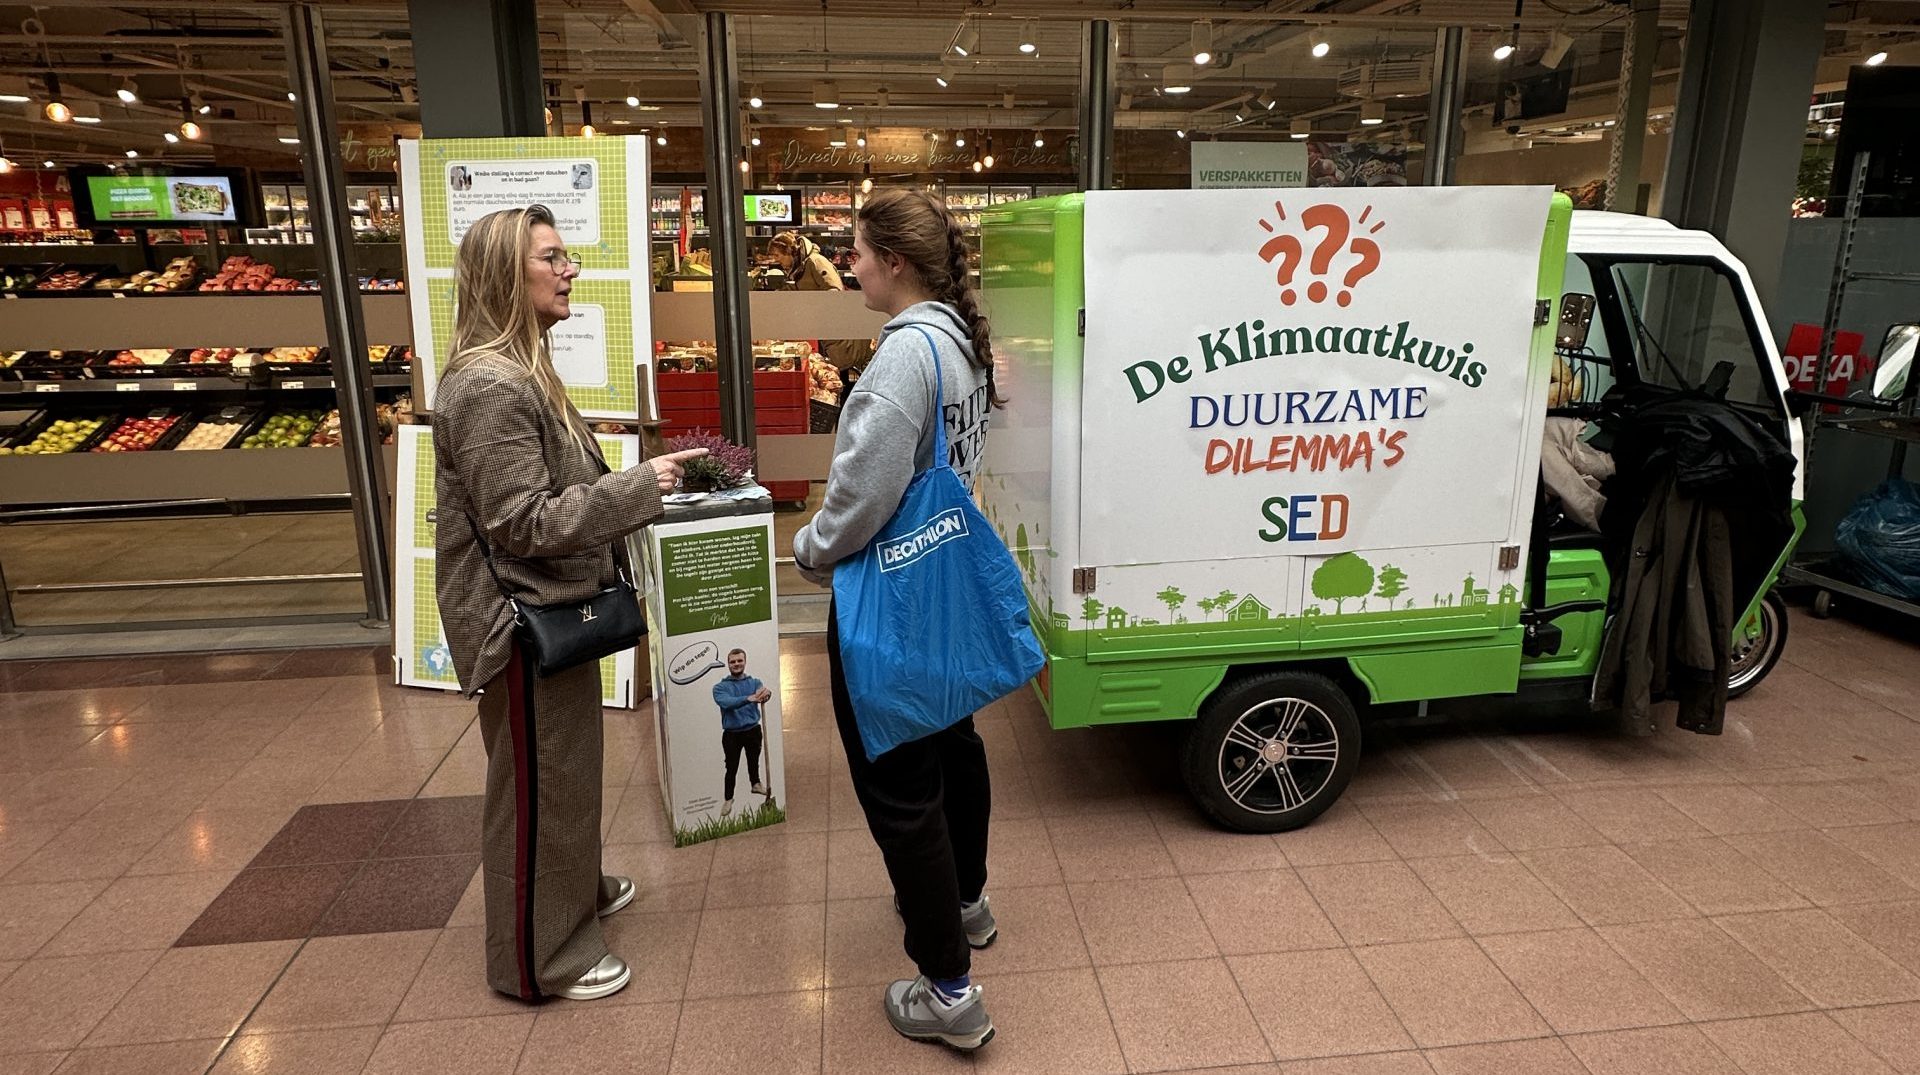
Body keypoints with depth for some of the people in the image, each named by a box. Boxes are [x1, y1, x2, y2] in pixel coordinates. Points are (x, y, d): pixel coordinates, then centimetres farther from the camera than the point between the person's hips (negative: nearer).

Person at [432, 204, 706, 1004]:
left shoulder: (520, 372, 10)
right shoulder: (488, 388, -23)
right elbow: (524, 523, -25)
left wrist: (640, 484, 10)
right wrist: (640, 487, -24)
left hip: (555, 609, 10)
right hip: (524, 622, -10)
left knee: (565, 769, 24)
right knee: (537, 785, 5)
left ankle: (571, 891, 45)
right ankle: (539, 958, 23)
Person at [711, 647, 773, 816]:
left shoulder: (754, 682, -1)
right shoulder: (720, 687, -9)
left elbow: (762, 692, -25)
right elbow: (726, 702, -31)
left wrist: (766, 693, -52)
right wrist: (748, 698, -49)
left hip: (753, 731, 3)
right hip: (732, 734, -3)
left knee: (753, 761, 21)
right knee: (732, 768, 3)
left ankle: (755, 784, 45)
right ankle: (729, 799, 17)